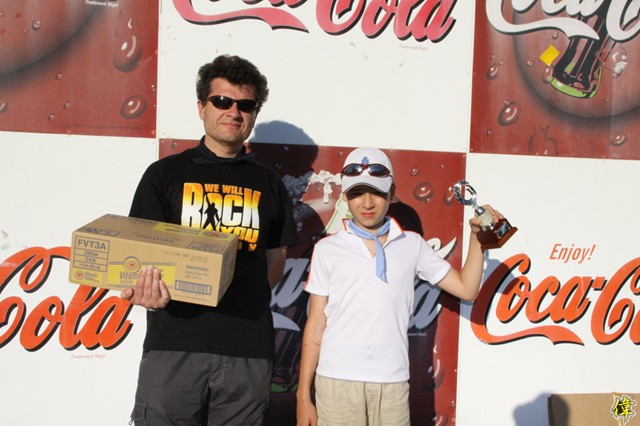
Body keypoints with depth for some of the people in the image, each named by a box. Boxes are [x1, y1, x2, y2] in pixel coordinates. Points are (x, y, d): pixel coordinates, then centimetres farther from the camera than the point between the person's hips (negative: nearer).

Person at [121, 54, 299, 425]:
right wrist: (149, 290, -18)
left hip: (249, 350, 2)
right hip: (174, 344, -2)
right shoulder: (165, 174, 7)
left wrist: (248, 305, 5)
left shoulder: (268, 183, 13)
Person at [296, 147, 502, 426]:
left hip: (392, 383, 1)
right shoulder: (327, 248, 4)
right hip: (336, 382, -1)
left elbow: (466, 289, 10)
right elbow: (315, 325, 5)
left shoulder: (412, 245, 8)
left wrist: (476, 236, 1)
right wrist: (303, 395, 3)